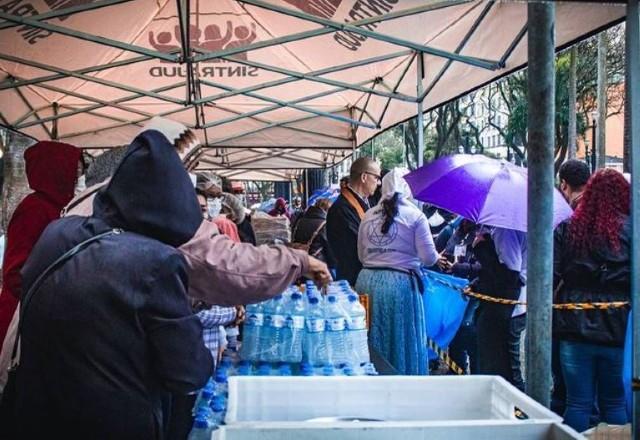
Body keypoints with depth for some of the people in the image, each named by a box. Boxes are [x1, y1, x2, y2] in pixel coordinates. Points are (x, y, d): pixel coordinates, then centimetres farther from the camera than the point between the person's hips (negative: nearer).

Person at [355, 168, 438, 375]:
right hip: (400, 283, -5)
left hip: (367, 281, 5)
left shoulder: (368, 216, 9)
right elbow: (429, 258, -8)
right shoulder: (415, 216, -5)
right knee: (402, 342, 6)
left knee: (372, 343, 14)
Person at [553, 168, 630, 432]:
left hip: (576, 329, 1)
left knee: (578, 403, 8)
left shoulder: (567, 229, 0)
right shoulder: (631, 230, -5)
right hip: (617, 330, -1)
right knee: (615, 402, 13)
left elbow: (550, 277, -3)